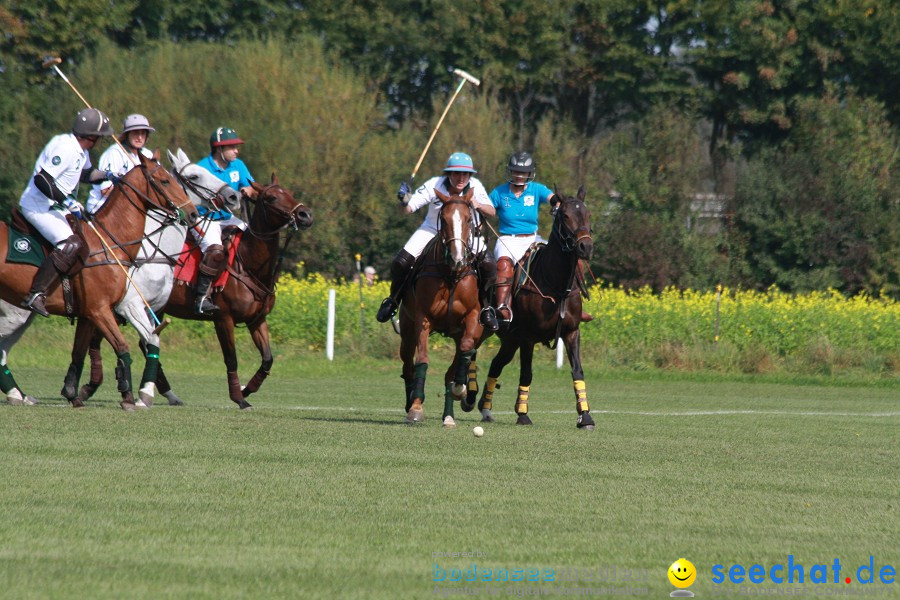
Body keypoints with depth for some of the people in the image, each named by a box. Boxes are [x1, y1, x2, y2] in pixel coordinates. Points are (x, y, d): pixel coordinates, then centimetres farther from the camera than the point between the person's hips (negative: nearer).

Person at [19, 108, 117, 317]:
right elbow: (42, 180, -28)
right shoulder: (65, 149, -22)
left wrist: (109, 176, 14)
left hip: (55, 207, 11)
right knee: (71, 245, -26)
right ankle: (35, 295, -31)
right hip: (39, 208, -11)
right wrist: (68, 202, -29)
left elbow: (85, 174, 29)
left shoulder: (81, 151, 10)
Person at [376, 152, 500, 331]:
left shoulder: (475, 186, -20)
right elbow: (407, 210, -24)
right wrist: (404, 202, -48)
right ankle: (393, 301, 14)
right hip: (433, 229, -1)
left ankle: (486, 308, 2)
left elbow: (491, 212, -14)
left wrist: (479, 206, -36)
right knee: (400, 263, -15)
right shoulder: (434, 185, -25)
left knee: (489, 266, -21)